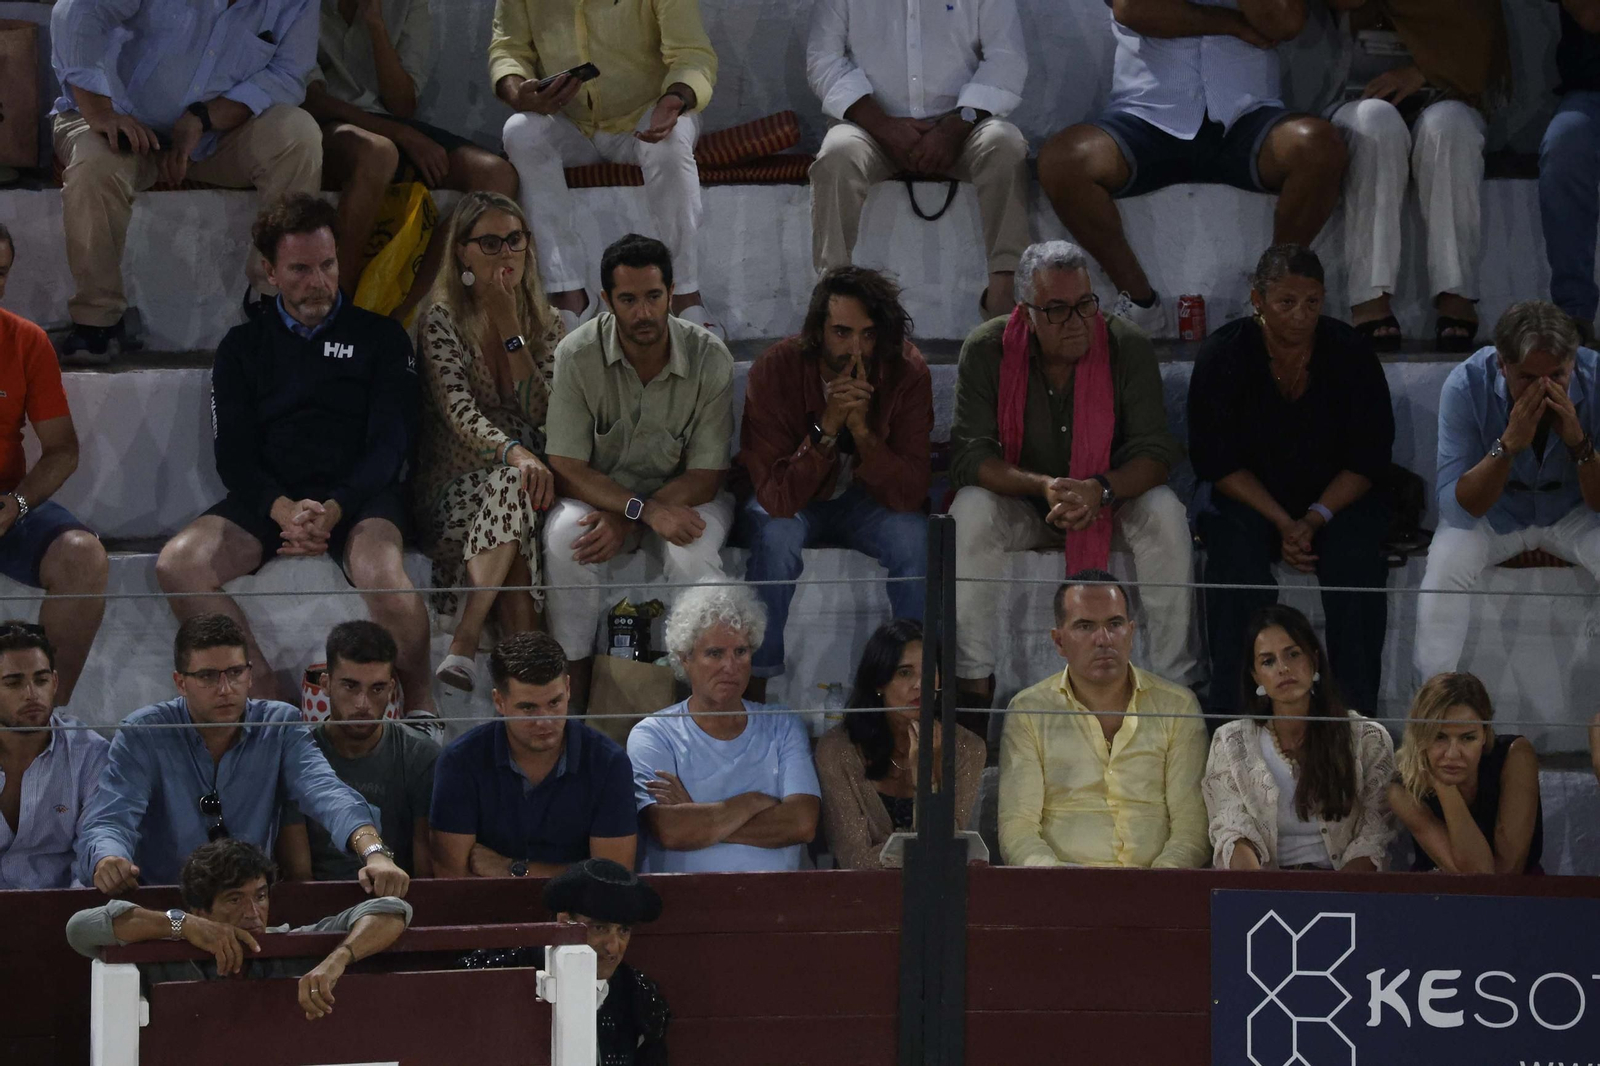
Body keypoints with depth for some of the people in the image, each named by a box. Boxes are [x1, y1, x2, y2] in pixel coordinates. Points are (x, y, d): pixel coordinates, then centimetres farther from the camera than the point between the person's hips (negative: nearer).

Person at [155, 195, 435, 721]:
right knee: (178, 565, -26)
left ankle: (421, 708, -17)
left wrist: (334, 510, -16)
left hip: (357, 496, -3)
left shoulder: (379, 337, 15)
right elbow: (233, 454, 9)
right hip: (269, 497, 3)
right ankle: (264, 693, -21)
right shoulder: (244, 346, 20)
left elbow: (391, 442, 4)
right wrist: (283, 509, -14)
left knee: (380, 572, -38)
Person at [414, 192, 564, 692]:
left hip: (519, 481, 3)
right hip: (457, 483, -3)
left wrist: (509, 325, -7)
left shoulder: (546, 323, 13)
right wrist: (514, 452, -35)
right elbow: (459, 411, -15)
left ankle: (464, 646, -46)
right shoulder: (442, 322, 1)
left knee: (513, 493, -34)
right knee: (512, 485, -36)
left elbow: (541, 411, -3)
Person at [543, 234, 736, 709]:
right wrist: (646, 509, -30)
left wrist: (625, 520, -26)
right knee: (565, 536, -33)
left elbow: (705, 475, -13)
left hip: (682, 495, 0)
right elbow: (566, 468, -15)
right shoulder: (578, 354, -15)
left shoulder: (710, 359, -15)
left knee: (690, 550, -35)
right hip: (602, 490, 0)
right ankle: (575, 686, -22)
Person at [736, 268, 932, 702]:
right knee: (777, 534, -34)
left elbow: (909, 494, -24)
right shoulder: (776, 369, -25)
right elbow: (776, 496, -31)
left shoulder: (906, 371, -20)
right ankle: (754, 691, -23)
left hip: (865, 499, 2)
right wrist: (827, 428, -43)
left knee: (913, 535, -28)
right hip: (789, 502, -2)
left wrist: (862, 430, -39)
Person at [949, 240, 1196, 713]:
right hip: (1020, 502, 0)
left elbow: (1155, 452, -16)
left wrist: (1101, 491, -37)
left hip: (1111, 499, 0)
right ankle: (973, 683, -24)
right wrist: (1044, 488, -36)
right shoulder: (987, 351, -15)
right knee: (970, 511, -31)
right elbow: (968, 456, -19)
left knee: (1164, 514, -30)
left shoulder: (1128, 348, -14)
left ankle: (1176, 682, -22)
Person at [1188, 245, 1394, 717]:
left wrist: (1316, 519, -19)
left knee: (1357, 560, -29)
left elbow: (1369, 457, -5)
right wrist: (1281, 523, -20)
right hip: (1246, 497, -1)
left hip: (1336, 498, 1)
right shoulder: (1223, 354, -9)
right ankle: (1233, 711, -26)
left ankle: (1356, 710, -23)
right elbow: (1215, 459, -9)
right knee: (1236, 556, -31)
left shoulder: (1349, 351, -7)